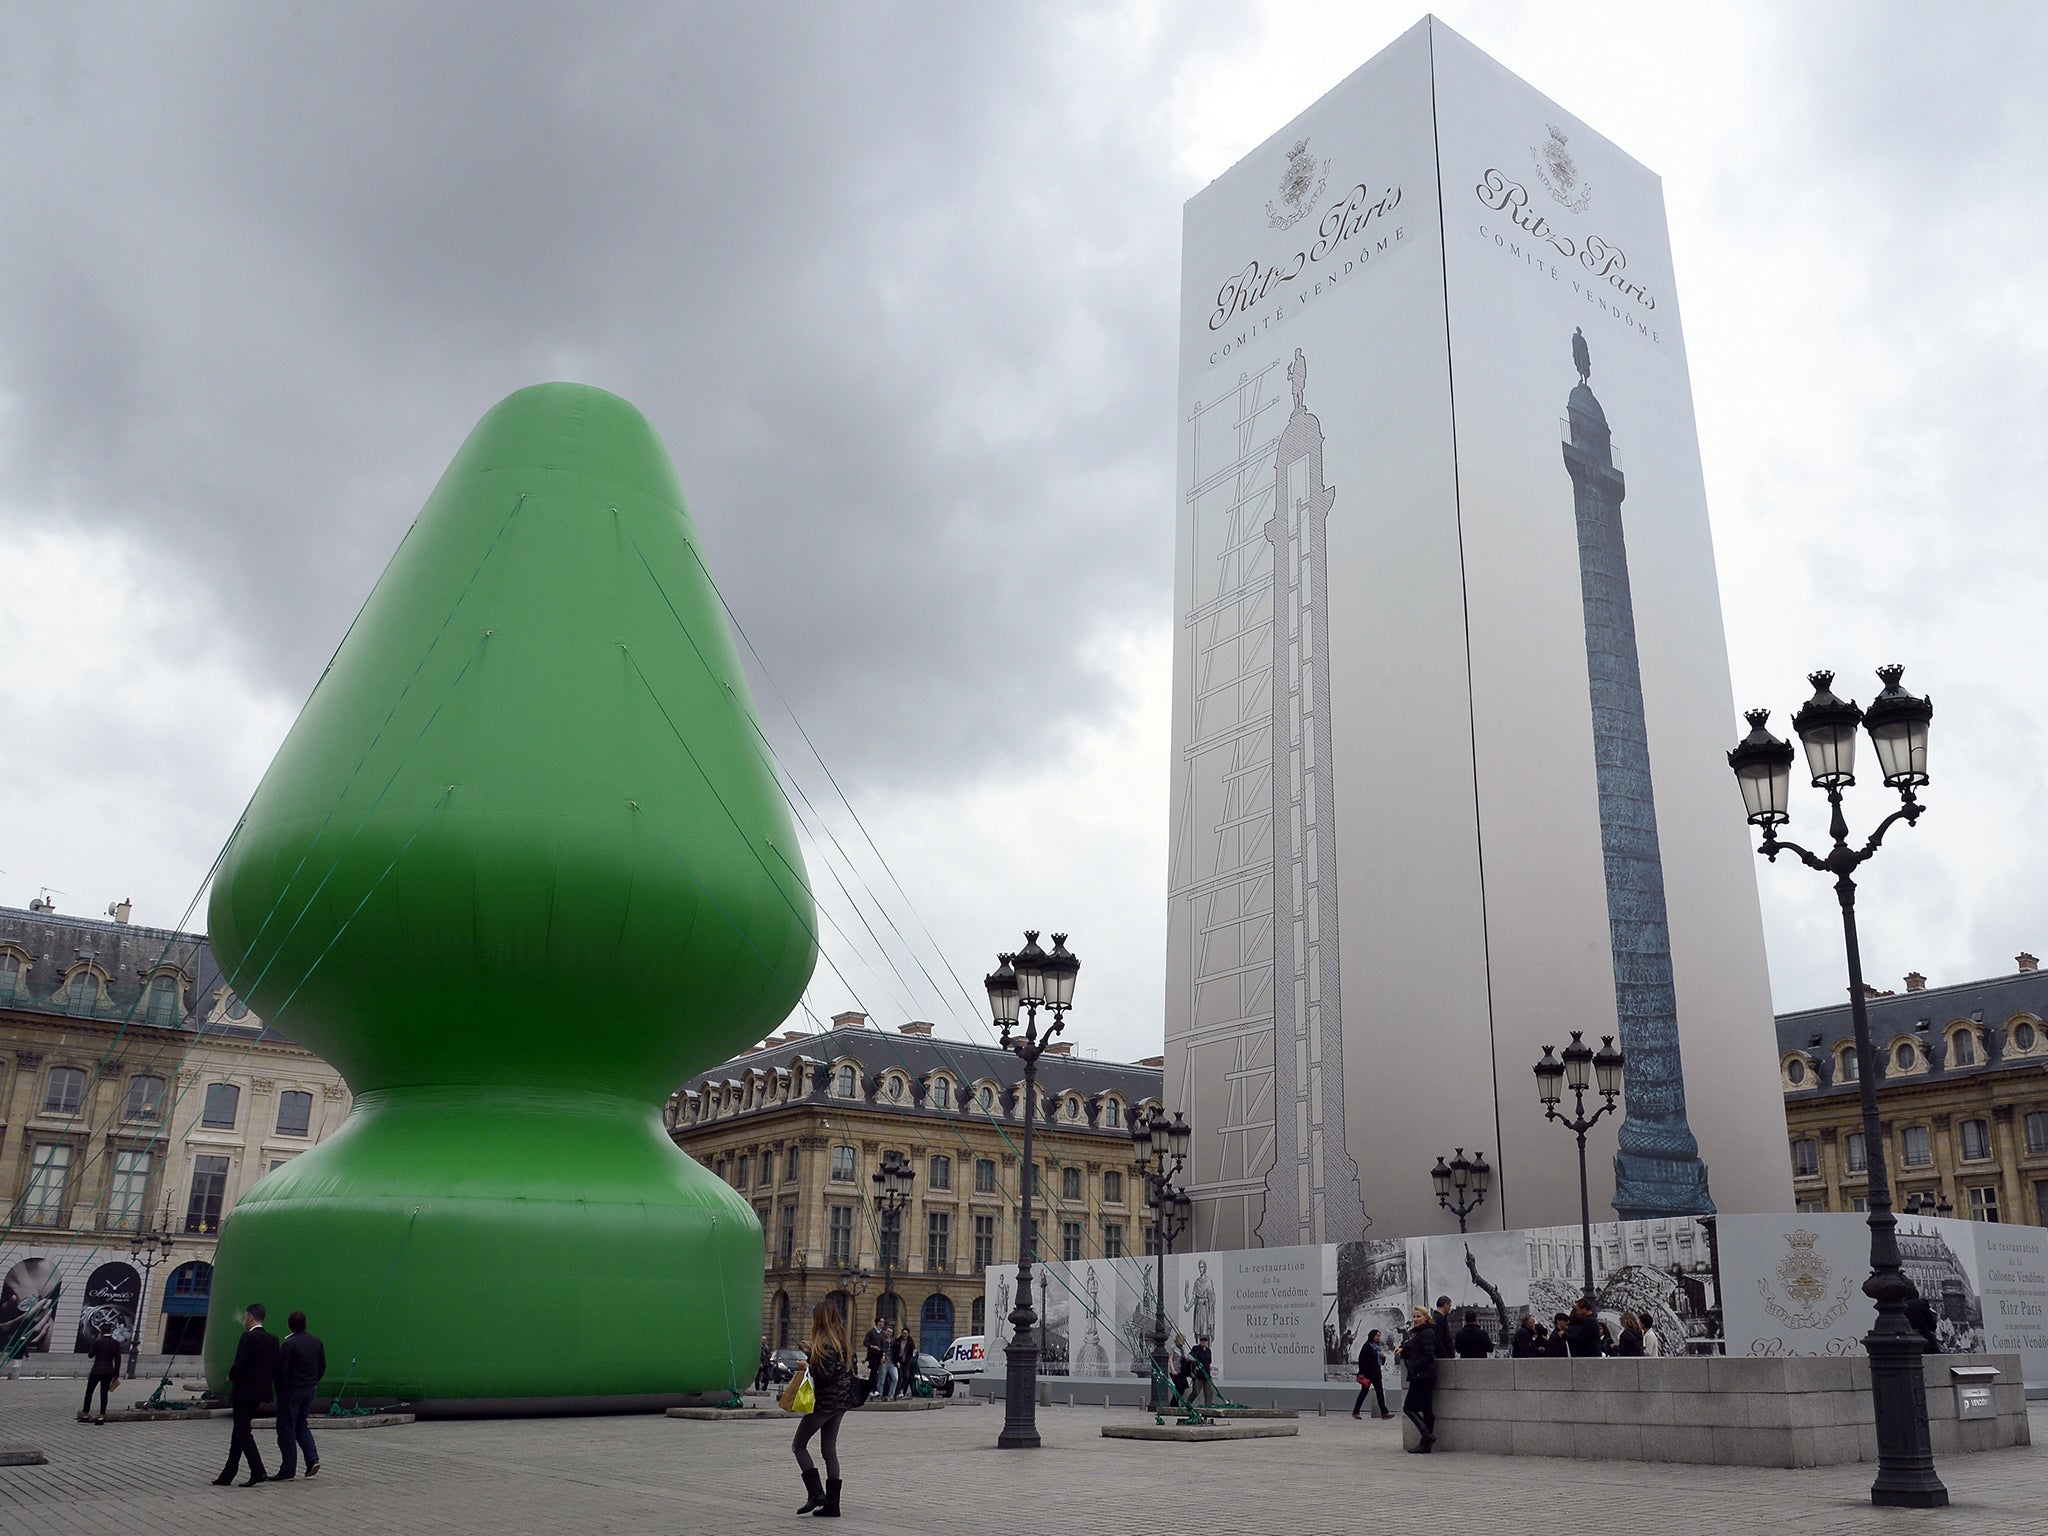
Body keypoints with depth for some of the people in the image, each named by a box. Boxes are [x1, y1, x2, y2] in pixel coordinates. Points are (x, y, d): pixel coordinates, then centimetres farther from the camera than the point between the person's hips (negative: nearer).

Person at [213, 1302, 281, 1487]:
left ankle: (258, 1472, -11)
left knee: (243, 1432, -4)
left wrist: (231, 1376, 1)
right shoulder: (272, 1339, 9)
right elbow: (276, 1368, 7)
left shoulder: (247, 1338, -13)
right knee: (240, 1432, 16)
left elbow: (239, 1364, -19)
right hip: (261, 1392, 8)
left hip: (244, 1392, -8)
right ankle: (227, 1476, 22)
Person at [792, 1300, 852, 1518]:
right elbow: (850, 1372, 16)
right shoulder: (843, 1341, 11)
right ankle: (832, 1504, 10)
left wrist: (807, 1368, -9)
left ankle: (816, 1494, -5)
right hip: (840, 1403, 9)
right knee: (829, 1450, 11)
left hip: (823, 1402, -9)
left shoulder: (825, 1343, -16)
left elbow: (826, 1373, -23)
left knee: (799, 1445, 4)